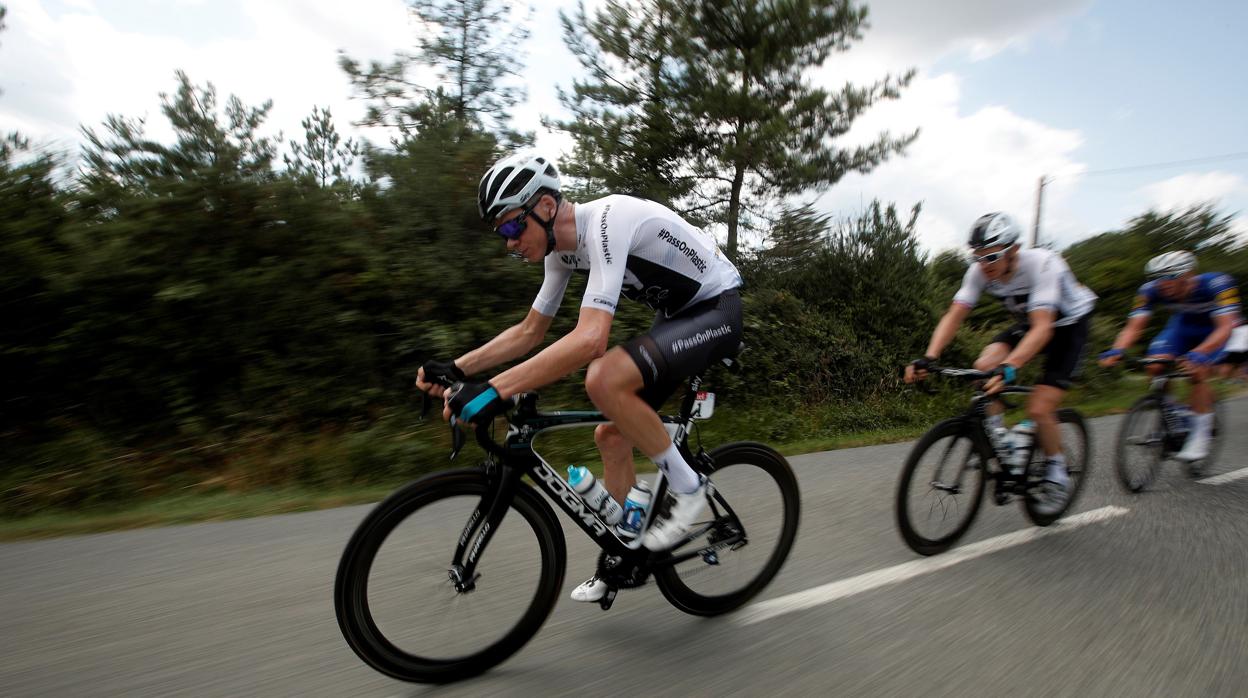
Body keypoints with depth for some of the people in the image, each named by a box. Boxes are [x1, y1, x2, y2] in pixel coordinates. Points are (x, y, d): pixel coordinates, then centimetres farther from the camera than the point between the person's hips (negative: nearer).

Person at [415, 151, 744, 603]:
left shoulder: (606, 222, -29)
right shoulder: (562, 248, 0)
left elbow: (589, 338, -41)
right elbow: (530, 331, 10)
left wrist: (495, 391, -42)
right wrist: (456, 368, 0)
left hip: (717, 309, -9)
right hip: (678, 314, 9)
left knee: (605, 380, -32)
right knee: (612, 436, 6)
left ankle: (686, 487, -11)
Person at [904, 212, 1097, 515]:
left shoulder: (1041, 264, -35)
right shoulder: (980, 270, -20)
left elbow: (1043, 327, -44)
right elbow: (954, 316, -23)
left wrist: (1009, 368, -59)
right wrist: (928, 358, -38)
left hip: (1068, 325, -5)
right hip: (1027, 322, 5)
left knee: (1039, 409, -16)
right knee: (984, 367, -24)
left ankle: (1057, 475, 9)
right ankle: (993, 438, -5)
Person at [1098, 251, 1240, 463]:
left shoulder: (1217, 284, -35)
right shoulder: (1150, 290, -27)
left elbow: (1225, 327, -41)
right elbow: (1133, 327, -28)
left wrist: (1198, 353, -57)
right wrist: (1117, 351, -47)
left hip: (1214, 328, -3)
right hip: (1184, 324, 3)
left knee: (1197, 371, -24)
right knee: (1156, 366, -19)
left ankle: (1200, 437, -13)